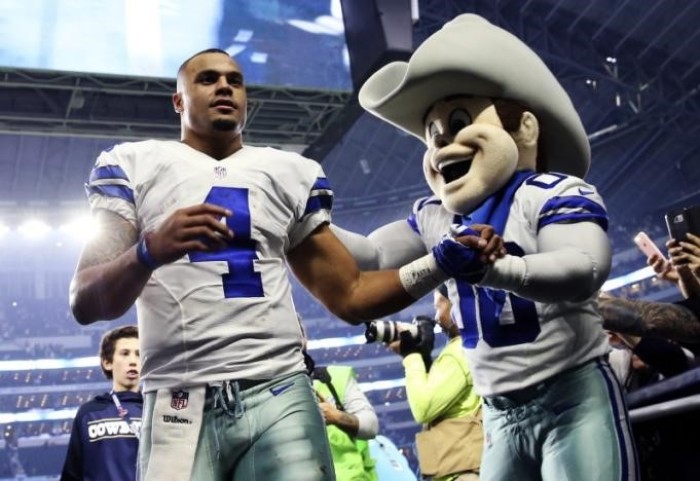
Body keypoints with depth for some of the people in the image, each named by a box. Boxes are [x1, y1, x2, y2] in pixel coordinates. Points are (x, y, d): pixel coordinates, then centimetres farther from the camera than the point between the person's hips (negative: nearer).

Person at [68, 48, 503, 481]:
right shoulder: (133, 166, 9)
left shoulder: (290, 174, 17)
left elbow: (350, 297, 16)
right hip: (181, 404, -2)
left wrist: (442, 262, 2)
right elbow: (85, 304, 1)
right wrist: (149, 252, -19)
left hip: (280, 397, 2)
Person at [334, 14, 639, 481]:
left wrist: (492, 267, -44)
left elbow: (585, 270, -28)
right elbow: (368, 255, 3)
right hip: (500, 415, 6)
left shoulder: (552, 193, -11)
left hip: (575, 400, -6)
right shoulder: (436, 219, 10)